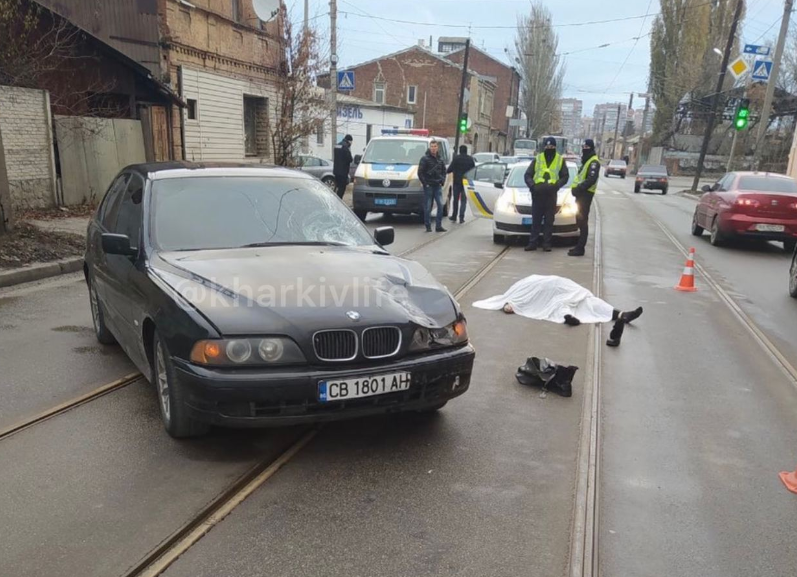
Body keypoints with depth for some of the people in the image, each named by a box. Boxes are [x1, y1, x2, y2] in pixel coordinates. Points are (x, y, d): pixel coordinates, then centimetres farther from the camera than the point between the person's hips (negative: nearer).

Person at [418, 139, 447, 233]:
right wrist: (425, 183, -10)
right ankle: (428, 226, 6)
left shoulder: (440, 159, 12)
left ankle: (439, 226, 3)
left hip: (438, 186, 4)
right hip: (428, 186, -4)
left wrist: (442, 181, 6)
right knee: (427, 207, -1)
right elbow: (420, 172, -6)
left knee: (440, 205, -3)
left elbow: (444, 171, 20)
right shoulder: (424, 158, -3)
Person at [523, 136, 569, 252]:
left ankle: (547, 243, 8)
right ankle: (532, 242, 8)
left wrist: (556, 185, -11)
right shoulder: (537, 159, 8)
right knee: (536, 220, 4)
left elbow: (565, 176, 7)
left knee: (549, 220, 3)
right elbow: (527, 175, 7)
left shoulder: (560, 160, 7)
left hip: (551, 194, 0)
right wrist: (532, 185, -11)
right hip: (537, 193, 0)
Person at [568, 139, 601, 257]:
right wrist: (576, 188, 10)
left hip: (585, 194, -10)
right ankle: (579, 246, 19)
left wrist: (579, 188, -27)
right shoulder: (586, 161, 21)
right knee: (580, 221, 13)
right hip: (581, 193, 10)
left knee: (583, 221, -9)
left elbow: (592, 179, -24)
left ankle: (580, 248, -9)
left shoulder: (594, 162, -12)